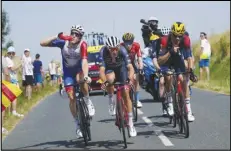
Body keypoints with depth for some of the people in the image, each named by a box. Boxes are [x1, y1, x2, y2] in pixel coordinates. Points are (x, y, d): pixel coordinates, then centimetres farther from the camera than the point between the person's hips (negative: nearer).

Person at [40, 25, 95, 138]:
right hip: (68, 72, 2)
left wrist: (86, 75, -52)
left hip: (79, 69, -2)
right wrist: (56, 37, -32)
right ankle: (78, 123, 9)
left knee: (81, 79, -37)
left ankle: (87, 101, -12)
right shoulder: (63, 42, -19)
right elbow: (42, 43, -20)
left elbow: (84, 60, -38)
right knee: (71, 97, -5)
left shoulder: (82, 45, -25)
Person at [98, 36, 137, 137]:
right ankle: (111, 101, -10)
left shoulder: (122, 50, -34)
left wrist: (130, 80, -57)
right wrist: (104, 82, -58)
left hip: (121, 68, 0)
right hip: (109, 68, 0)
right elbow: (102, 69, -40)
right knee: (110, 79, -37)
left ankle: (130, 123, 3)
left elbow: (130, 67, -40)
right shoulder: (103, 52, -34)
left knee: (126, 94, -6)